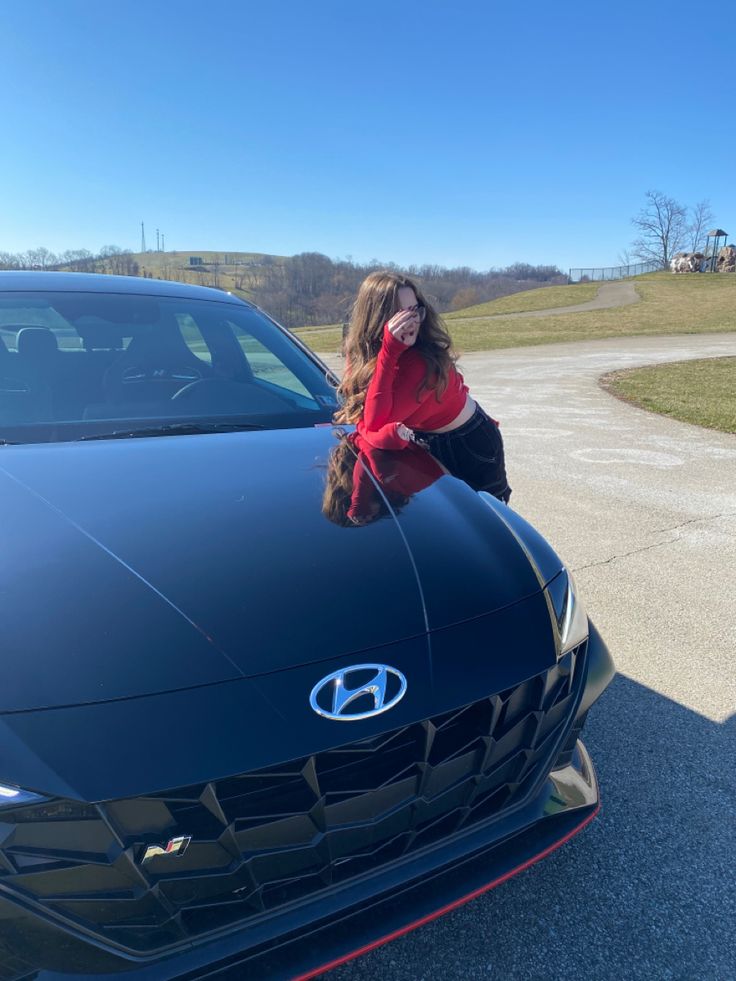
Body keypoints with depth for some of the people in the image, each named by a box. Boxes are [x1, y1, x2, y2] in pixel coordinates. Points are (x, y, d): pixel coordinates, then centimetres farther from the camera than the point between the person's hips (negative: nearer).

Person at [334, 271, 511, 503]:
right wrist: (384, 434, -40)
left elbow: (375, 421, -39)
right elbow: (363, 418, -18)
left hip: (472, 446, -5)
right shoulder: (359, 352, -16)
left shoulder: (425, 360, -35)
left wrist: (389, 350, -44)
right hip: (427, 449, 5)